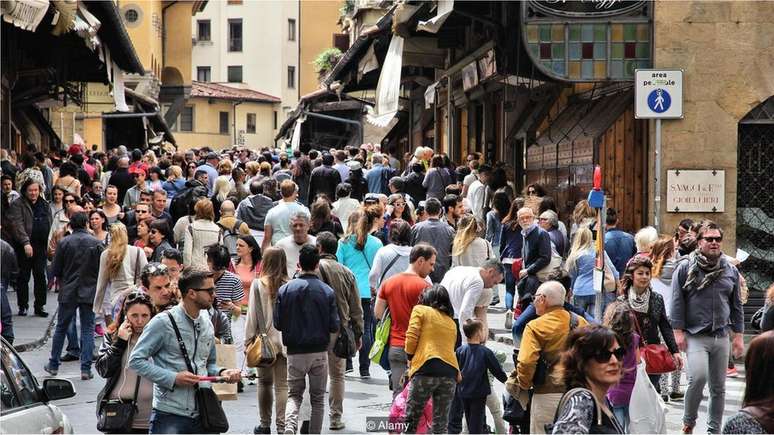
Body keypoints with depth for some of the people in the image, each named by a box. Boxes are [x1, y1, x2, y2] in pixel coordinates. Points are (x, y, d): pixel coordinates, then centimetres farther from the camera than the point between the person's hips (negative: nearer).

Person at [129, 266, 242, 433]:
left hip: (201, 414, 6)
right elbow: (136, 360, -9)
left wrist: (221, 373, 1)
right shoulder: (163, 322, -8)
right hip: (169, 415, -6)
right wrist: (173, 378, -16)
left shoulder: (207, 324, 13)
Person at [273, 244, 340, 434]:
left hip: (295, 352, 1)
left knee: (294, 394, 11)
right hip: (319, 351, -1)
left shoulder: (285, 289, -5)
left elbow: (278, 324, -3)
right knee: (318, 397, 12)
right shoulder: (327, 292, -7)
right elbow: (334, 326, -7)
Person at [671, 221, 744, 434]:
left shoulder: (731, 271, 12)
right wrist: (678, 331, -8)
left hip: (721, 337, 4)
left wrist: (738, 335, 11)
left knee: (718, 387, 8)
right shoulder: (685, 268, -1)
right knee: (698, 377, -22)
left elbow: (736, 306, 16)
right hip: (695, 336, -4)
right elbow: (677, 302, -2)